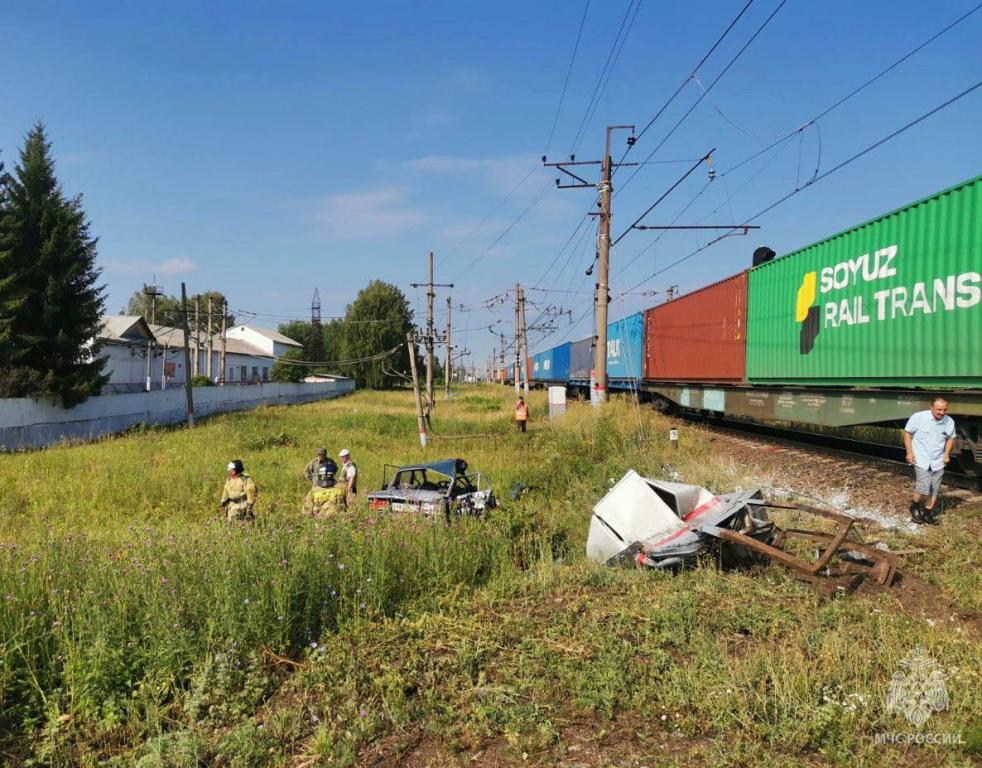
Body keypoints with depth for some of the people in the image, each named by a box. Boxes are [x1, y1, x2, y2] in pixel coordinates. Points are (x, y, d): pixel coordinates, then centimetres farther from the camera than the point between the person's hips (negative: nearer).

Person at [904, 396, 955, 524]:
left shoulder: (949, 422, -6)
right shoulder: (918, 417, -16)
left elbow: (950, 438, 13)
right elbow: (907, 433, -4)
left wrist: (947, 454, 1)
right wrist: (909, 452, -8)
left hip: (938, 461, 4)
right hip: (921, 459, -4)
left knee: (934, 489, 7)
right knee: (923, 487, -13)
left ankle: (927, 512, 23)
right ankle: (915, 507, 12)